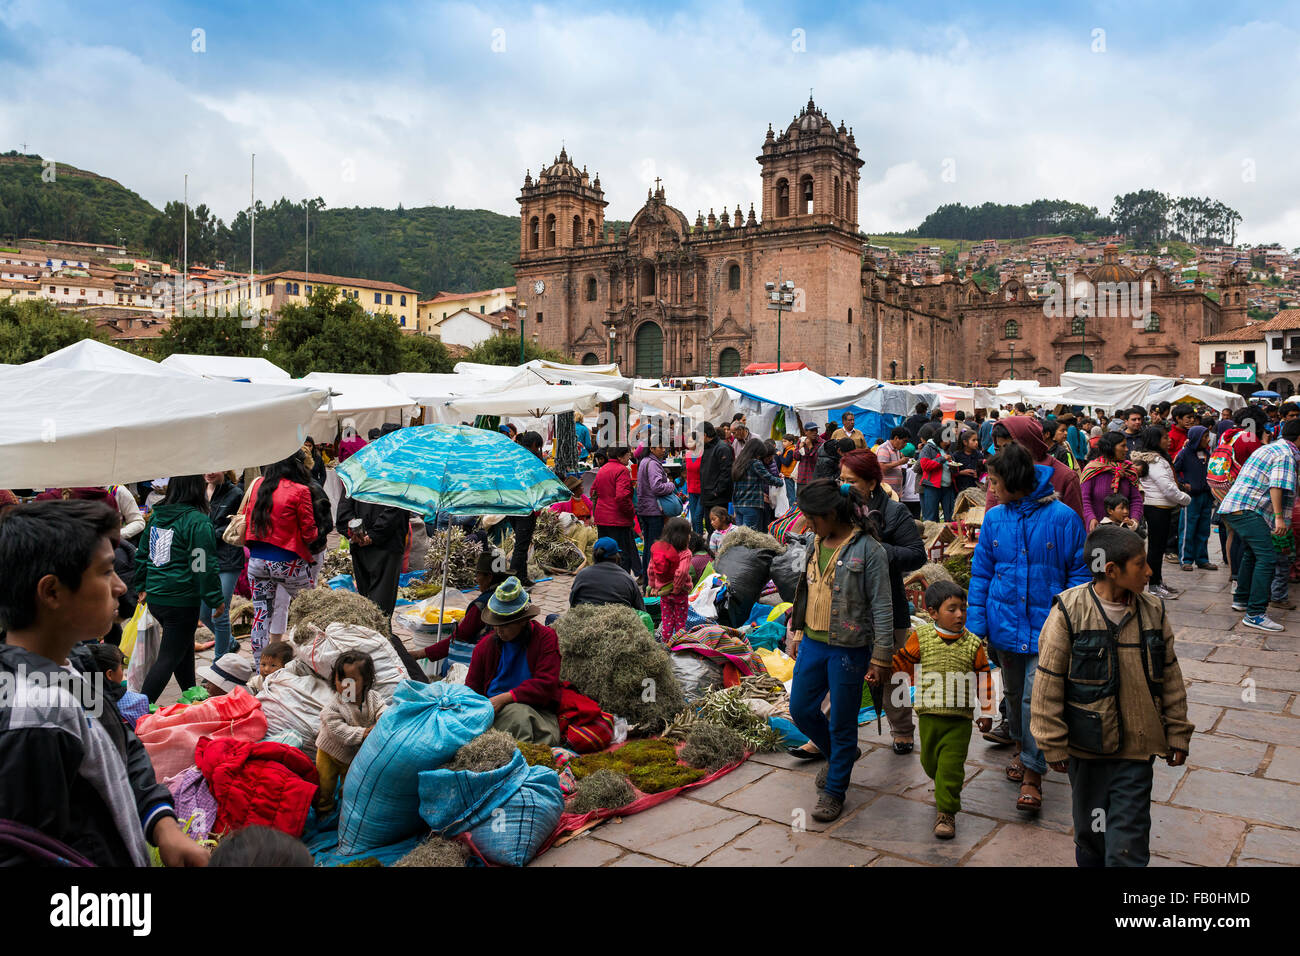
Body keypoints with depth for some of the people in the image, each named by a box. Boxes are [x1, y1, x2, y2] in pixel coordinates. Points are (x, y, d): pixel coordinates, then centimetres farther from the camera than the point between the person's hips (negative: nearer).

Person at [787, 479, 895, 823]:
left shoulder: (868, 550, -15)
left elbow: (882, 608, -13)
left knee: (841, 724, 6)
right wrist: (797, 633, 18)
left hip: (849, 649, -7)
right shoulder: (815, 543, 5)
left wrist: (880, 659, -12)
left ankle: (834, 789, 24)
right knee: (800, 709, 13)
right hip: (813, 643, 7)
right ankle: (840, 754, 39)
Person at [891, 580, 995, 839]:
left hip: (960, 719, -2)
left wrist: (987, 712, 6)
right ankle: (945, 789, 45)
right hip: (929, 715, 2)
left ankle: (946, 812, 6)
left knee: (951, 765, -6)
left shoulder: (973, 645, -2)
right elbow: (902, 662, 6)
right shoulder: (921, 638, -3)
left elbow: (984, 679, 5)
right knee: (930, 761, 15)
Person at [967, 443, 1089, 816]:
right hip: (1005, 625, 4)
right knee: (1014, 693, 19)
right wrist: (976, 624, -1)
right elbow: (981, 573, 5)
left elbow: (1079, 572, -4)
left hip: (1045, 626, -4)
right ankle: (1022, 746, 43)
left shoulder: (1062, 518, -11)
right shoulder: (994, 519, 0)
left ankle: (1032, 774, 5)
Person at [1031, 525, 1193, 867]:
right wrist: (1053, 744, -7)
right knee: (1090, 830, 16)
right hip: (1086, 747, -2)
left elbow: (1170, 678, 9)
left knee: (1129, 841, 1)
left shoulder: (1154, 612, 0)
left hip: (1137, 747, 2)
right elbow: (1048, 684, -9)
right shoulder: (1068, 613, -12)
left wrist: (1178, 734, 11)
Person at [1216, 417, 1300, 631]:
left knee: (1251, 553, 24)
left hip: (1233, 508, 11)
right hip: (1245, 509, -11)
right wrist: (1279, 516, -23)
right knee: (1267, 558, -14)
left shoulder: (1272, 447, 24)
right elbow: (1277, 485, -20)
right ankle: (1255, 614, -17)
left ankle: (1241, 599, 36)